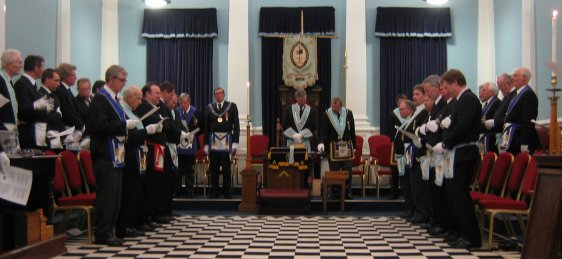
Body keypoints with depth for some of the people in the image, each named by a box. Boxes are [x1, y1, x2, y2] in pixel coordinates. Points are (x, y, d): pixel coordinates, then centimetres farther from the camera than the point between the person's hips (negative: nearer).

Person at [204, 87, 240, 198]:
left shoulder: (232, 106, 5)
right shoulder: (209, 108, 9)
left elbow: (236, 125, 2)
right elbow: (206, 127, 10)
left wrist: (235, 143, -4)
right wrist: (206, 144, 7)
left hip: (227, 141, -1)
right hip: (213, 141, 1)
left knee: (226, 168, 0)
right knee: (214, 168, 4)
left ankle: (227, 191, 9)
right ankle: (214, 191, 13)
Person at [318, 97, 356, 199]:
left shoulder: (348, 113, 1)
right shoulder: (326, 115, -5)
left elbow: (352, 130, 7)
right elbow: (322, 130, -9)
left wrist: (354, 146, 8)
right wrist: (321, 142, -26)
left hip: (347, 146, 2)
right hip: (333, 147, -2)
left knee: (347, 171, 6)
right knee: (334, 171, 3)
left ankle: (347, 192, 18)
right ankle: (335, 193, 12)